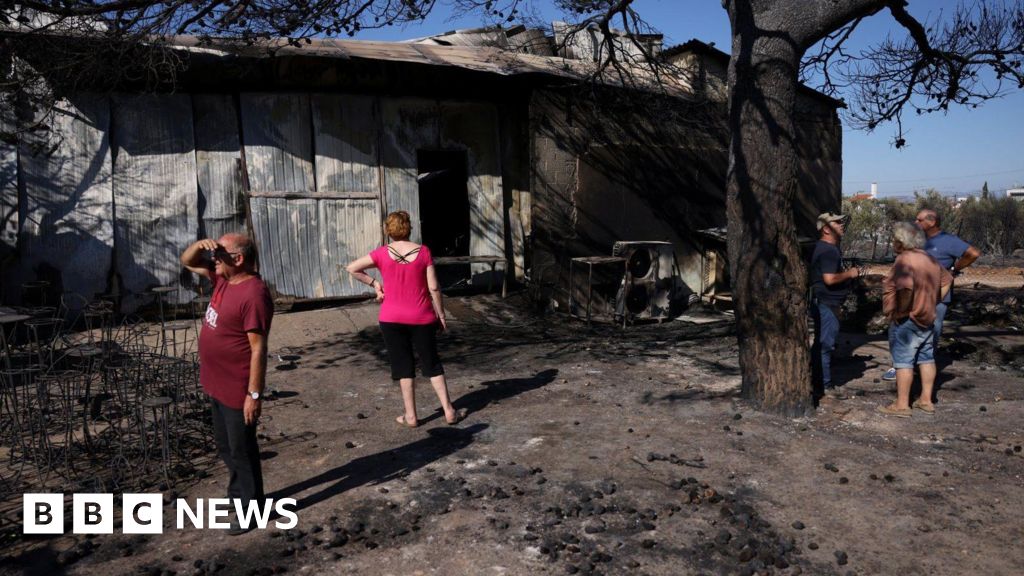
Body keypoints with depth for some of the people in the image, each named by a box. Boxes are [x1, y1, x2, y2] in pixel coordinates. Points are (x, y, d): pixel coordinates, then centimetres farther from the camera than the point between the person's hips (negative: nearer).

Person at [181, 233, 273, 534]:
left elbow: (258, 348, -25)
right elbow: (187, 261, 17)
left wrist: (254, 394, -23)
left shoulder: (254, 294, -25)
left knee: (242, 450, 5)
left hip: (238, 389, -9)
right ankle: (237, 493, 41)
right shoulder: (223, 278, 3)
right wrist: (200, 244, -6)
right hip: (216, 384, 9)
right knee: (225, 445, 23)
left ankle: (252, 508, 21)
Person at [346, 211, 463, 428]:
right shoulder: (423, 252, -6)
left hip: (392, 319, 0)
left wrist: (374, 283, 6)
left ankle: (411, 416, 13)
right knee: (432, 364, 12)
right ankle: (449, 411, 13)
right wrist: (441, 315, 2)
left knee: (403, 366, 9)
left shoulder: (382, 254, -4)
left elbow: (352, 268, 0)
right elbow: (433, 288, -6)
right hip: (422, 318, 0)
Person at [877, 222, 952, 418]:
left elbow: (906, 287, -36)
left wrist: (901, 311, -23)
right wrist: (934, 301, 18)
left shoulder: (904, 260, -20)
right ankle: (926, 400, 23)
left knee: (903, 362, -2)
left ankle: (902, 405, 3)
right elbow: (946, 279, 23)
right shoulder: (930, 259, 10)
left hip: (906, 321, -9)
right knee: (926, 359, 15)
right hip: (928, 319, 9)